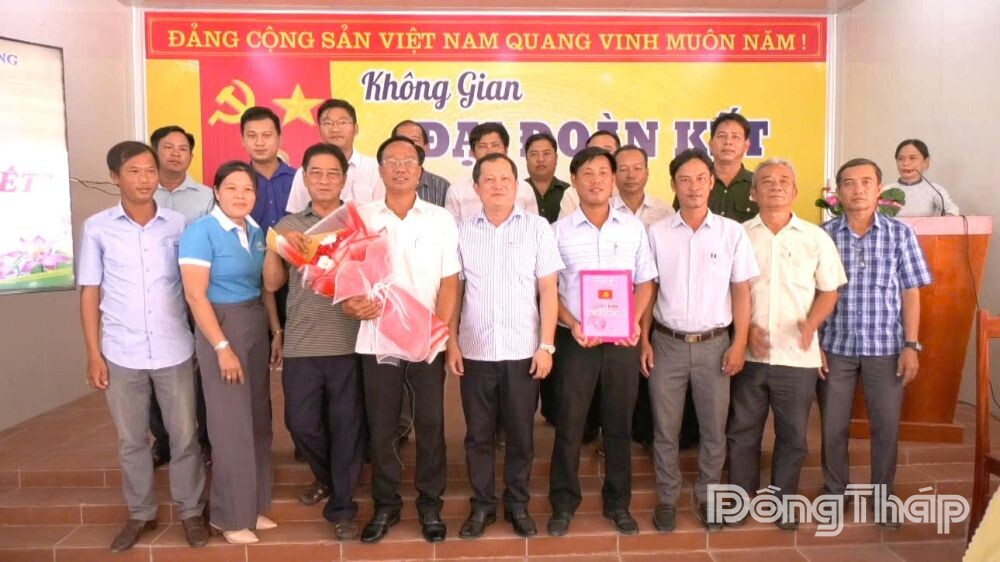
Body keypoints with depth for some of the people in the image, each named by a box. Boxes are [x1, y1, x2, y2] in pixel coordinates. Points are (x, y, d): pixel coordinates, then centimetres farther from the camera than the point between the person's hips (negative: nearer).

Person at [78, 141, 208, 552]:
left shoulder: (179, 224, 0)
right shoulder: (97, 227, 0)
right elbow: (90, 293, 3)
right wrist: (93, 354, 0)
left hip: (175, 351, 0)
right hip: (121, 355, 0)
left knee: (184, 437, 8)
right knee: (131, 441, 13)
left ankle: (191, 512, 25)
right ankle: (141, 513, 31)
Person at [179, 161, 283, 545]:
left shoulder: (256, 231, 7)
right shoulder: (201, 232, -13)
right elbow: (195, 295, -17)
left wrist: (277, 332, 8)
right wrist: (223, 347, -19)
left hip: (257, 327, 7)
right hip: (220, 327, -7)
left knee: (258, 419, 12)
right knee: (231, 425, 2)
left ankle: (254, 506, 28)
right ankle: (230, 516, 18)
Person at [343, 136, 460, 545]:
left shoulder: (440, 219, 4)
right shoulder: (361, 218, 5)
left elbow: (449, 282, 2)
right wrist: (351, 304, -15)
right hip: (377, 339, 1)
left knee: (430, 424, 7)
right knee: (381, 427, 9)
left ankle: (430, 504, 24)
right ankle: (385, 505, 26)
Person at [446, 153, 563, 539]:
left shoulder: (537, 228, 1)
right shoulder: (463, 232, 5)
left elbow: (548, 291, -1)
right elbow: (453, 292, 6)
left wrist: (546, 345, -6)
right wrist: (451, 343, 0)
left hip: (523, 351, -1)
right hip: (475, 351, 1)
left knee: (520, 434, 10)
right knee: (478, 435, 11)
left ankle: (518, 505, 27)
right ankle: (482, 505, 26)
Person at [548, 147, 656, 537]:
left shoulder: (633, 227, 4)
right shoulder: (559, 231, 0)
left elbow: (645, 283, 7)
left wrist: (633, 321, -9)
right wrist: (573, 326, -14)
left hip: (622, 341, 1)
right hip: (575, 340, -1)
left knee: (619, 424, 10)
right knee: (569, 423, 5)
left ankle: (618, 503, 26)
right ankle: (563, 504, 21)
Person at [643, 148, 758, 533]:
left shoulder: (732, 232, -1)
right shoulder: (657, 233, 0)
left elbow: (741, 292, 1)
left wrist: (739, 343, -4)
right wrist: (643, 340, 0)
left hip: (714, 344, 0)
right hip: (667, 343, 0)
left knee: (714, 429, 11)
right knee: (665, 429, 9)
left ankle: (707, 496, 30)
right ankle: (667, 498, 25)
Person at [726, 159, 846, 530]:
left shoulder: (815, 237, 4)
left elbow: (829, 291, 6)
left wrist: (811, 324, -11)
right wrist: (746, 327, -9)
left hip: (798, 355, 0)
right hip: (749, 353, 0)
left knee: (793, 433, 10)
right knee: (743, 430, 10)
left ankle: (784, 499, 28)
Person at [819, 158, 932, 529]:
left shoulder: (900, 234, 0)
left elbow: (910, 293, 1)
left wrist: (911, 345, -4)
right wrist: (813, 344, -3)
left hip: (886, 347, 0)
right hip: (835, 346, 0)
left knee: (887, 426, 9)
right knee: (833, 425, 10)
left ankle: (883, 496, 28)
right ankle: (835, 491, 29)